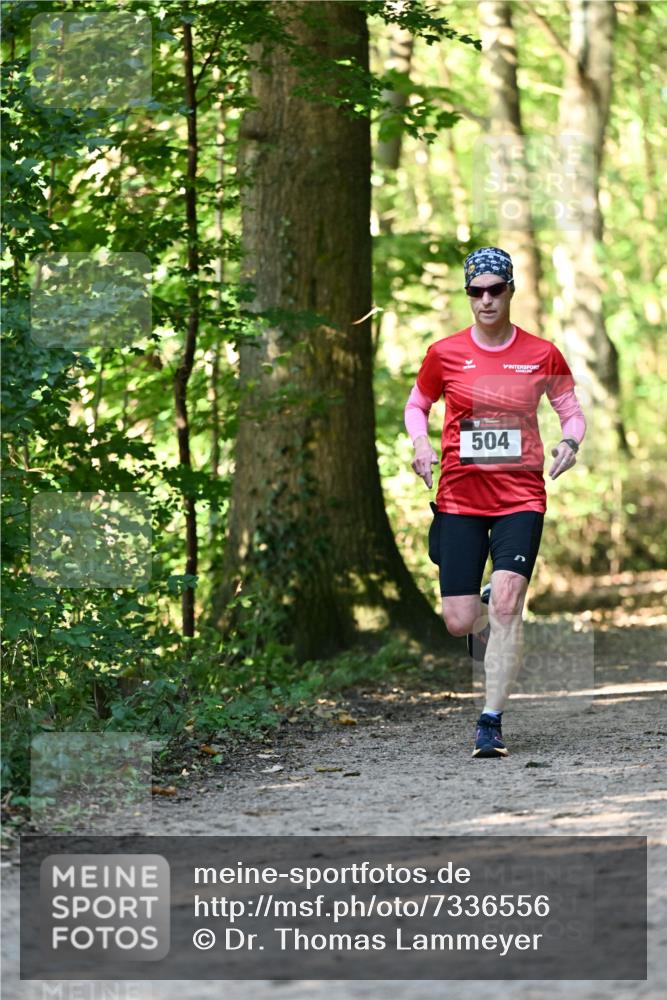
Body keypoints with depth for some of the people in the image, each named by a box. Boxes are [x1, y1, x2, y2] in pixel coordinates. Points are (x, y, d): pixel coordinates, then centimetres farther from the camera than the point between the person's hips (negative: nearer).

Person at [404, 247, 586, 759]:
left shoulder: (542, 354, 1)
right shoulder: (445, 353, 2)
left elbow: (572, 411, 12)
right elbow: (417, 405, 17)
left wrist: (570, 441, -10)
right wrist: (420, 443, -4)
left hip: (521, 496, -1)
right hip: (460, 496, 1)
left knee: (506, 605, -19)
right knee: (459, 621, -3)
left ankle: (492, 722, -12)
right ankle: (485, 614, 36)